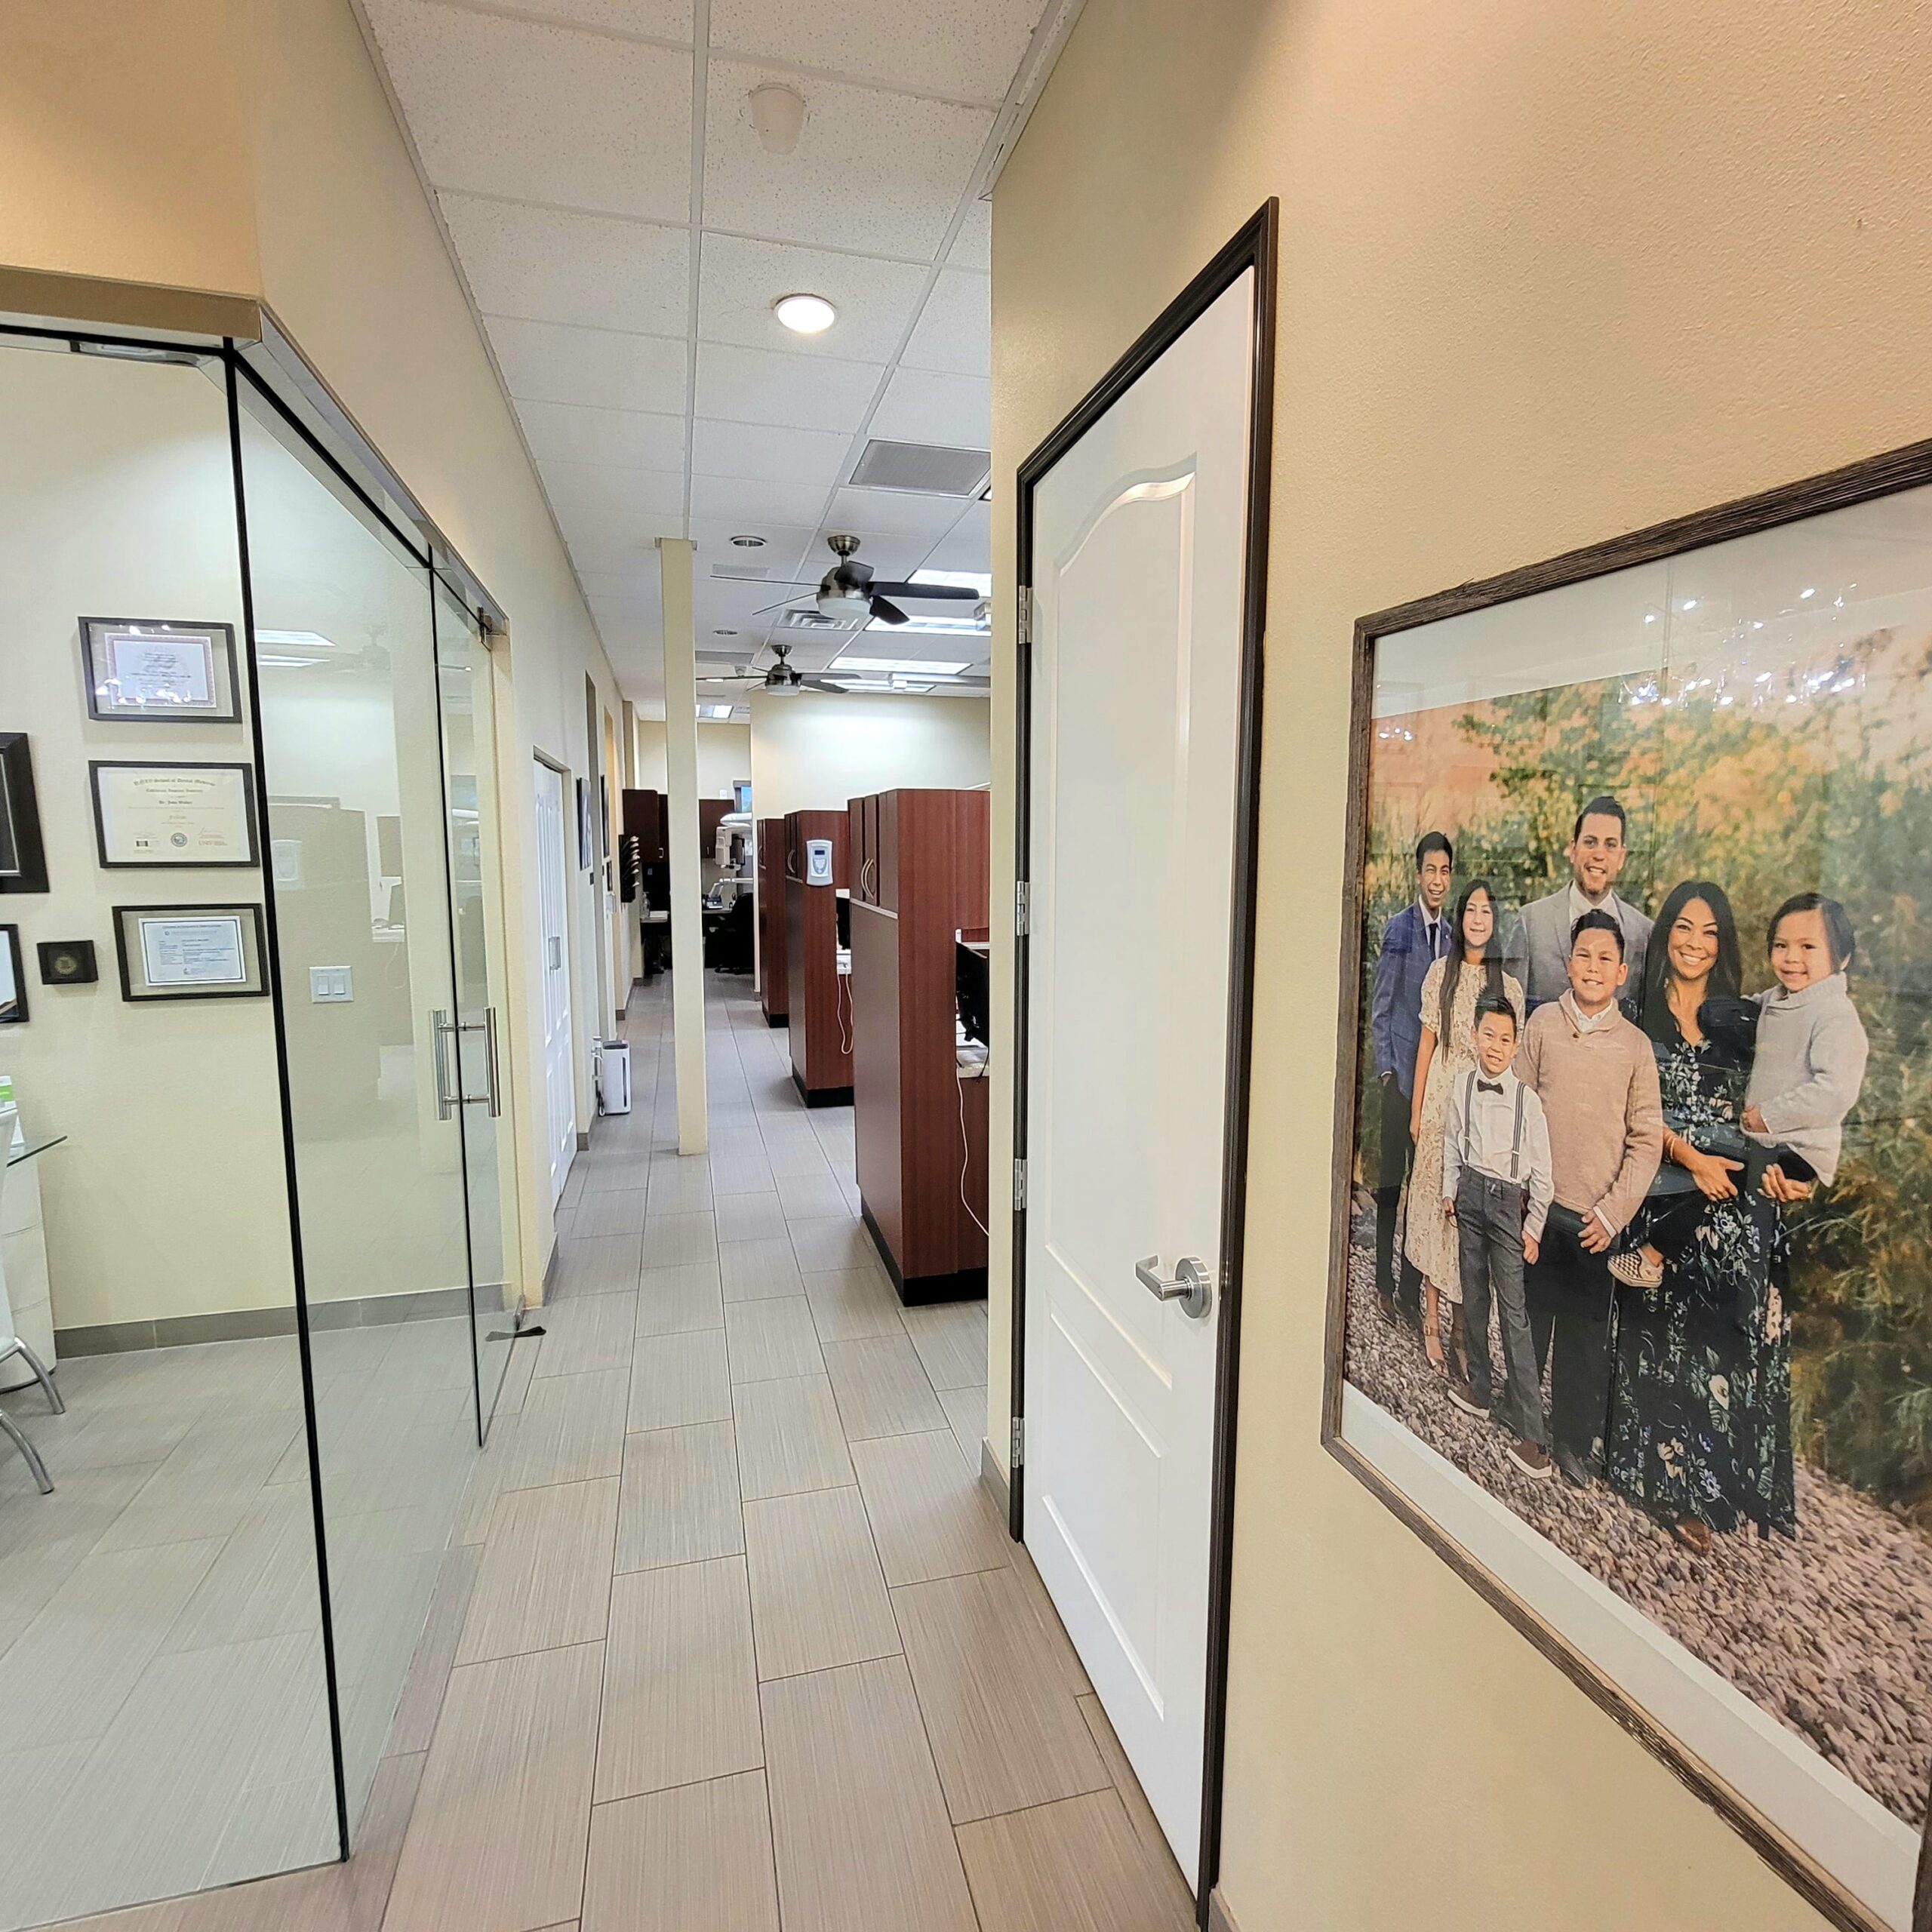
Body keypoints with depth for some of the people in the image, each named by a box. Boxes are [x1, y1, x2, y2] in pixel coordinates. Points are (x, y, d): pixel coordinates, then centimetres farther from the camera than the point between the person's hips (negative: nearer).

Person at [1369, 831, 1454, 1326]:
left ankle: (1411, 1289, 18)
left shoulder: (1451, 935, 9)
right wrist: (1386, 1069, -9)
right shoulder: (1399, 929, -5)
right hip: (1401, 1072, -4)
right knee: (1392, 1179, 3)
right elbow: (1380, 1008, -4)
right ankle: (1385, 1283, 16)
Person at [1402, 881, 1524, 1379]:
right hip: (1441, 1104, 0)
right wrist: (1416, 1111, 1)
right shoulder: (1441, 972, 1)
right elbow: (1426, 1043, 2)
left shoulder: (1509, 987, 2)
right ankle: (1432, 1319, 14)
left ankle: (1461, 1323, 18)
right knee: (1434, 1204, 4)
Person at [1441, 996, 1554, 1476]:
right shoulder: (1462, 1089, -1)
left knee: (1513, 1312, -6)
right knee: (1474, 1296, 14)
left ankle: (1530, 1430, 0)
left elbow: (1541, 1172, -6)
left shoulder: (1527, 1099, -12)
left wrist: (1533, 1229, -5)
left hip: (1508, 1202, -4)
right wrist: (1449, 1192, 6)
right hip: (1470, 1194, 4)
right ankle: (1479, 1390, 30)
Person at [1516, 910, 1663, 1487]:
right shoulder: (1543, 1022, -3)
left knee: (1586, 1337, 10)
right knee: (1528, 1324, 12)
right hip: (1539, 1206, 0)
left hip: (1598, 1218, 0)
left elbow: (1647, 1142, -1)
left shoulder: (1636, 1046, -3)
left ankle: (1576, 1443, 29)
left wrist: (1612, 1213, -8)